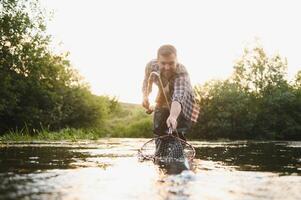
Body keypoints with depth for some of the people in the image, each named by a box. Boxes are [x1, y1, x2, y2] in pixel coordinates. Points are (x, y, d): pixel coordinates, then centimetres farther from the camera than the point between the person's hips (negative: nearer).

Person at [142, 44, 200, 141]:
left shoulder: (182, 73, -39)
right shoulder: (151, 66, -24)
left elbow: (178, 98, -56)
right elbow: (147, 82, -2)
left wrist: (173, 117, -73)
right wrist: (145, 96, -21)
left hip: (183, 108, -4)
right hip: (163, 104, 4)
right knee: (158, 132, 1)